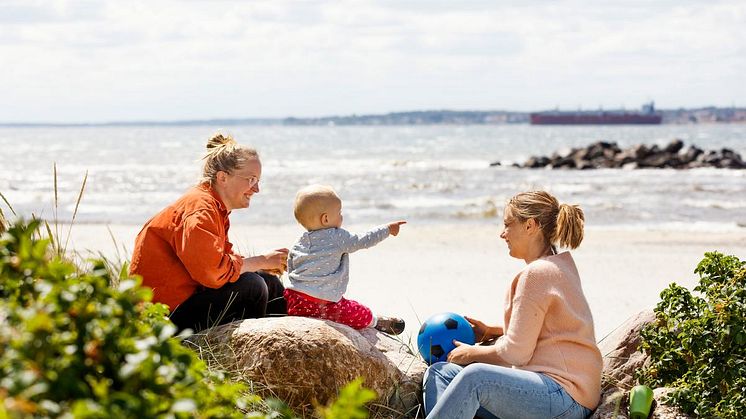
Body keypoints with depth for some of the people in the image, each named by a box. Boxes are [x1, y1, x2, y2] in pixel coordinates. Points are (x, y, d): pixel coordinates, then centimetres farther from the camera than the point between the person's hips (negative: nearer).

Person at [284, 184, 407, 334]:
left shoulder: (298, 244, 15)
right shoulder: (338, 238, -4)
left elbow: (290, 270, 20)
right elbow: (363, 241, 5)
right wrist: (388, 229, 18)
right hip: (323, 304, -6)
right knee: (364, 315, 11)